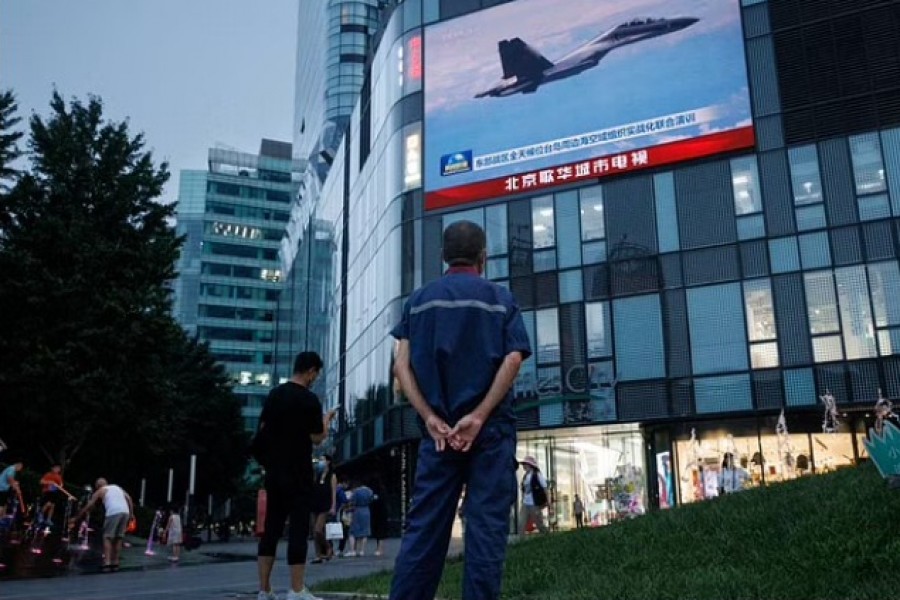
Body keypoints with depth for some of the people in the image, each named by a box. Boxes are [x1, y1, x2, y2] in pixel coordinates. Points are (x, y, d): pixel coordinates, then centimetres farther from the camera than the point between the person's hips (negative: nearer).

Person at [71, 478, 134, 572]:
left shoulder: (100, 491, 18)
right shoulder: (117, 487, 30)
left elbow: (88, 507, 16)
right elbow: (129, 499, 17)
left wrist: (75, 520, 22)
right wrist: (131, 514, 15)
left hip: (113, 512, -5)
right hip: (125, 512, 5)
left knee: (107, 537, 3)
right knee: (118, 538, 15)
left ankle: (107, 563, -8)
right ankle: (115, 563, 17)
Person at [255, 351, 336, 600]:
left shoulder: (274, 394, 8)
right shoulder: (309, 399, -12)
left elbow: (263, 427, 16)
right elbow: (318, 437, -9)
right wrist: (326, 420, 8)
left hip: (274, 471, 7)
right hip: (298, 474, -7)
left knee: (271, 527, 8)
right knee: (298, 529, -3)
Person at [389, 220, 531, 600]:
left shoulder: (419, 300, 11)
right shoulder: (500, 298, 6)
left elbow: (401, 365, 0)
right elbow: (512, 360, -8)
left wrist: (431, 420, -6)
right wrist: (478, 417, -12)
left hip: (438, 430, 2)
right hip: (491, 429, -2)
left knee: (423, 528, 4)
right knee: (486, 528, 0)